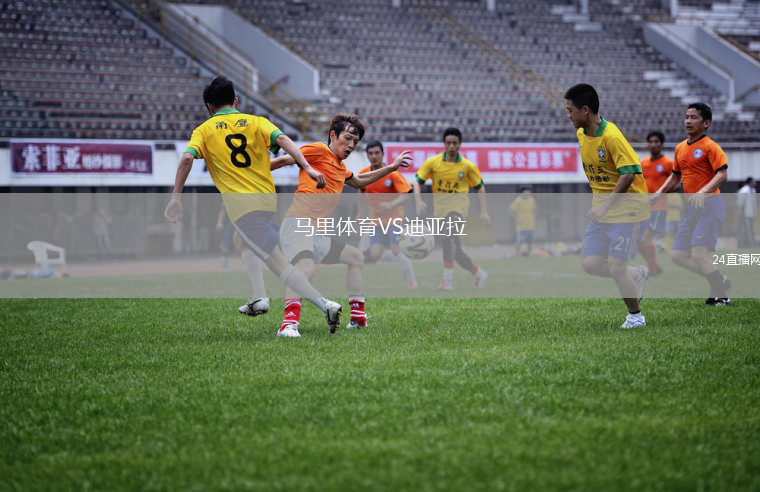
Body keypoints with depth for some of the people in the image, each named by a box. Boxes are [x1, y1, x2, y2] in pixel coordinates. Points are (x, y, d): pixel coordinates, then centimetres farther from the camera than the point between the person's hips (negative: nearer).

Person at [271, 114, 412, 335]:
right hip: (297, 225, -10)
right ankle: (290, 320, -51)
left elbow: (359, 181, 46)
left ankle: (358, 316, 24)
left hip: (319, 233, 10)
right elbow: (283, 160, -7)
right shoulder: (319, 151, -2)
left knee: (356, 257, 23)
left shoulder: (341, 168, 24)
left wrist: (392, 167, 45)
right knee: (306, 269, -36)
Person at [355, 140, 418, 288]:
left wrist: (391, 205, -35)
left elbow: (406, 195, -20)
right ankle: (404, 260, 22)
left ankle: (412, 283, -4)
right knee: (375, 254, -5)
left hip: (394, 218, -5)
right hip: (376, 220, 5)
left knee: (397, 251, -16)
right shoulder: (363, 174, 0)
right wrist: (360, 213, 16)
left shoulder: (392, 173, -16)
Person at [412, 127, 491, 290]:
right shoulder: (433, 162, -1)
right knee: (456, 252, 7)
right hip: (440, 207, 4)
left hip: (458, 205, -4)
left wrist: (484, 211, 4)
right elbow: (417, 182, 3)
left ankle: (448, 279, -34)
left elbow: (480, 187, 10)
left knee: (448, 236, -32)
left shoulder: (468, 166, -2)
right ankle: (479, 273, 31)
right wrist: (418, 201, -15)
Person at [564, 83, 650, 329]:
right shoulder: (581, 134, 6)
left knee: (615, 268, -9)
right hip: (603, 209, 8)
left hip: (627, 208, -8)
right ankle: (637, 274, 23)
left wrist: (606, 205, -26)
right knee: (589, 263, -1)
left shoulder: (611, 136, -21)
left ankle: (635, 315, 13)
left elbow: (629, 174, -23)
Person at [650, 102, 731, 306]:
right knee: (678, 255, 3)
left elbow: (722, 174, -19)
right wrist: (658, 194, 16)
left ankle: (720, 295, -2)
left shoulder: (710, 146, -8)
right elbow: (675, 176, 29)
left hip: (710, 204, -8)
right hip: (691, 207, 8)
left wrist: (703, 192, -33)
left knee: (699, 254, -19)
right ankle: (720, 281, 18)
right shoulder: (680, 148, 15)